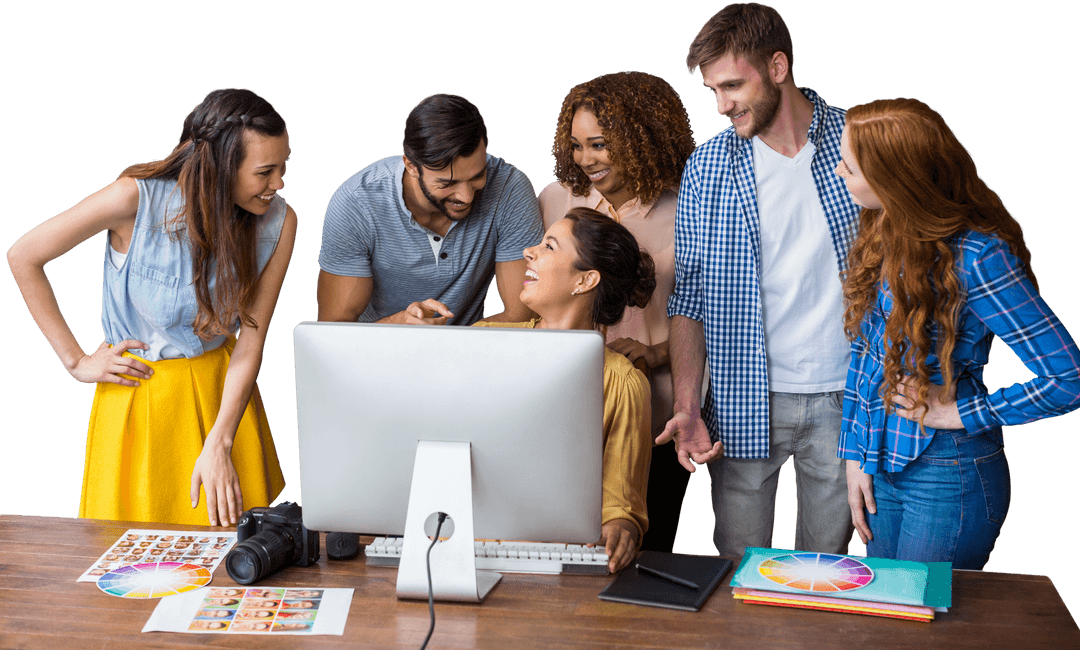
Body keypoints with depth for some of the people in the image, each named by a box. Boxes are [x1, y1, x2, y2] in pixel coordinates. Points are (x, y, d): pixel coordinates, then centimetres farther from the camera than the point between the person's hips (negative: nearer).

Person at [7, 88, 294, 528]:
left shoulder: (278, 222, -13)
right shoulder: (136, 199, -23)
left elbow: (251, 339, -12)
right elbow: (22, 257, -12)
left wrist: (218, 445, -21)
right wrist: (75, 361, -8)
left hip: (222, 391, 3)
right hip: (139, 391, -2)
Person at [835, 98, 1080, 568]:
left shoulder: (977, 256, -23)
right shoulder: (883, 233, -1)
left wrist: (958, 413, -15)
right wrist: (854, 455, 6)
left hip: (949, 478, -7)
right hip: (880, 464, 7)